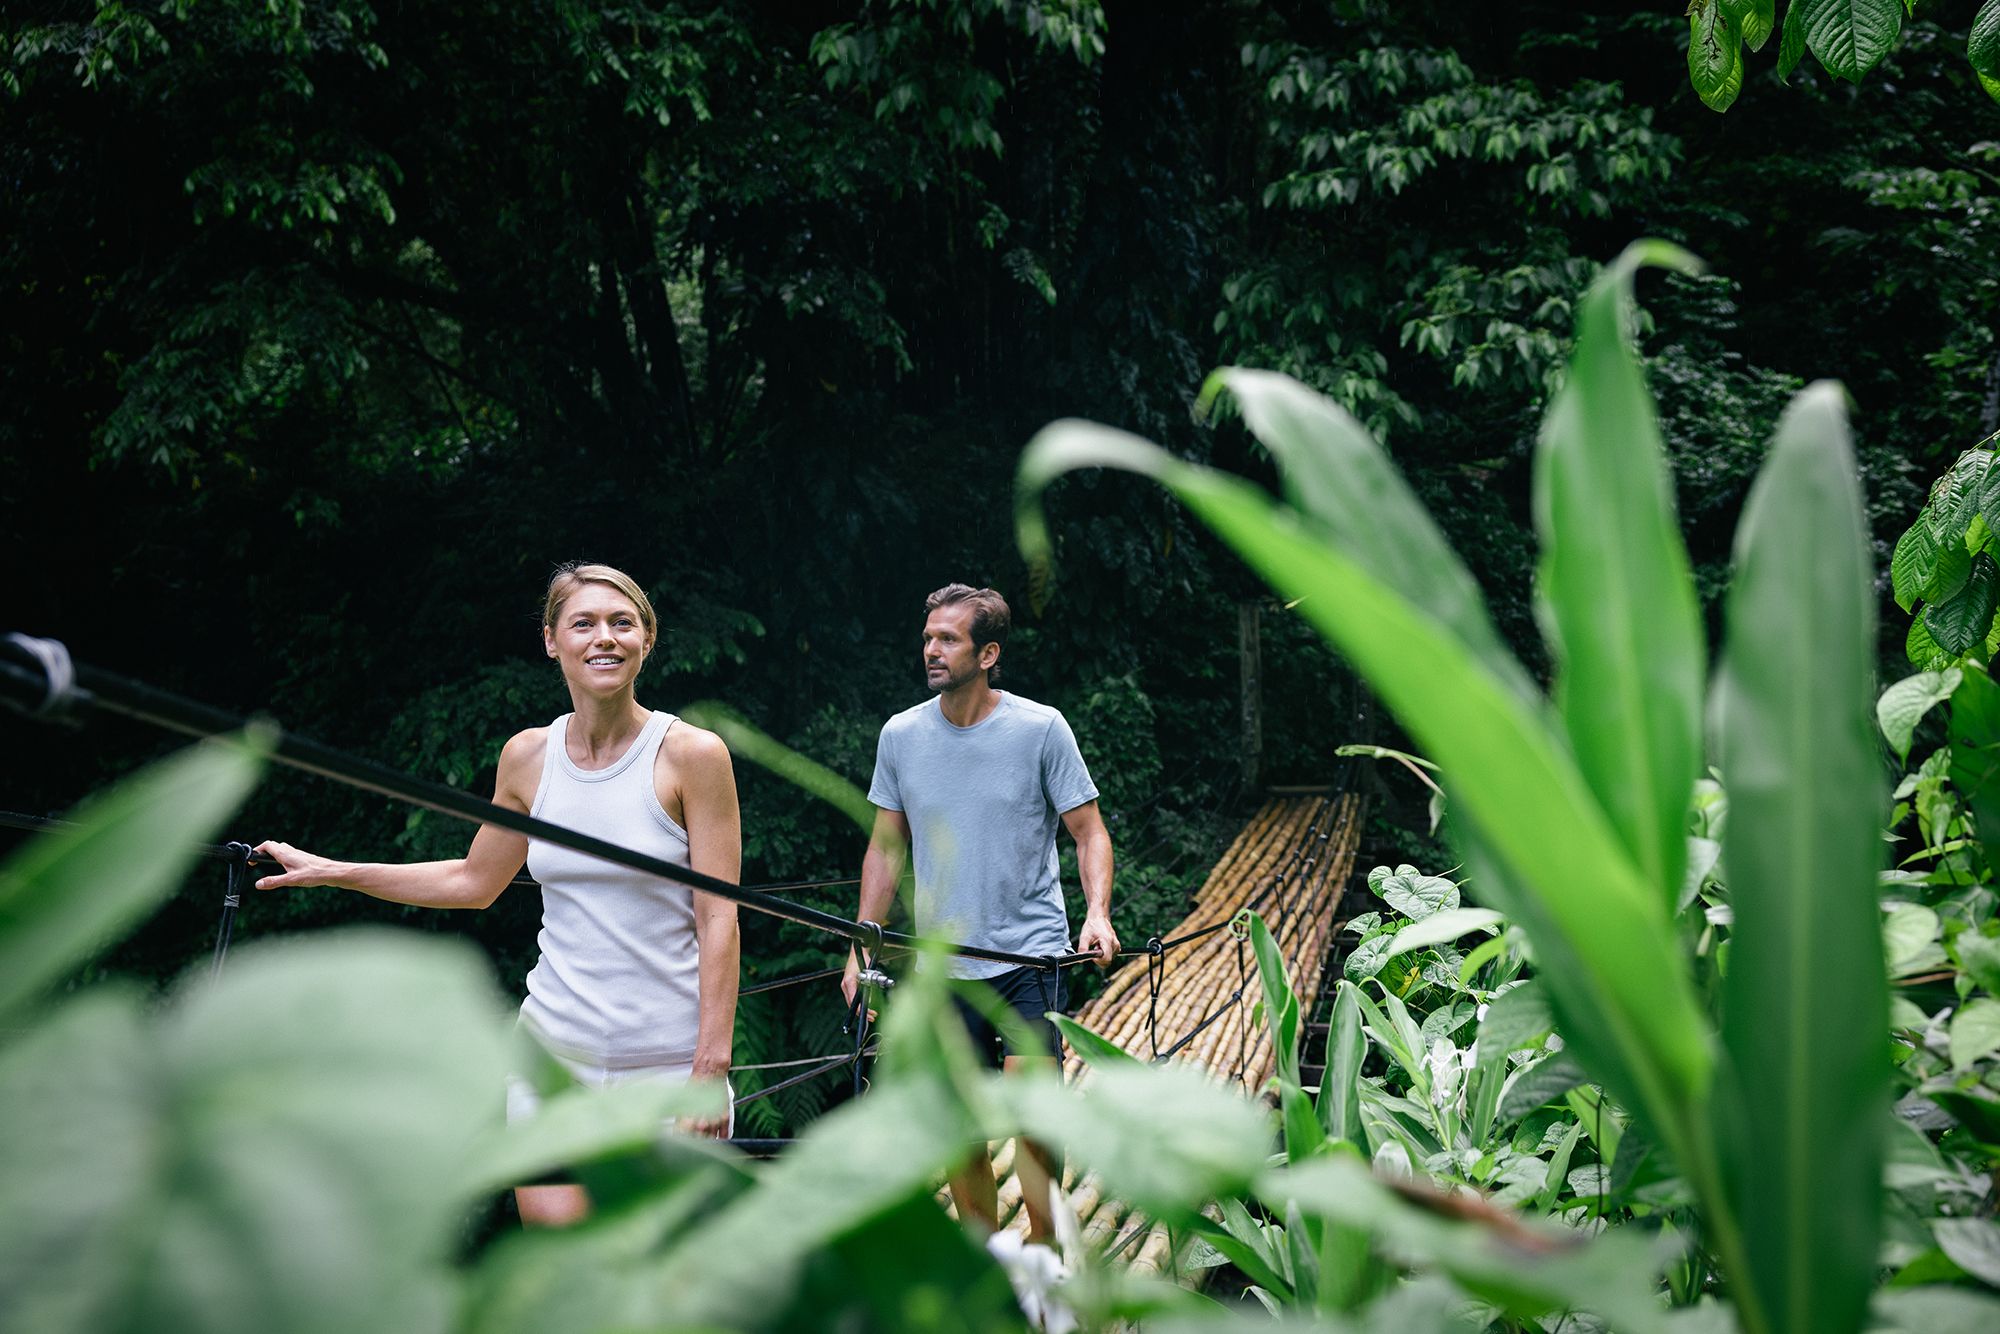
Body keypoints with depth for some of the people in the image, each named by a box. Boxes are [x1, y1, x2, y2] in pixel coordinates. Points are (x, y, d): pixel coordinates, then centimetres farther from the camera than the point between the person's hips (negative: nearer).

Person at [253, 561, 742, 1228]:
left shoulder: (692, 754, -8)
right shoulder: (528, 756, 5)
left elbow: (718, 919, -9)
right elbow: (472, 882, 20)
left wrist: (712, 1070, -15)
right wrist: (330, 871, 21)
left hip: (668, 1060, -3)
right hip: (554, 1049, 3)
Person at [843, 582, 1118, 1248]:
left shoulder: (1041, 728, -5)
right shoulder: (901, 735, 4)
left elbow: (1089, 832, 0)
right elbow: (886, 848, 13)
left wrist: (1097, 911, -17)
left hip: (1031, 951, -3)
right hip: (943, 964, 3)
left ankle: (1045, 1252, 3)